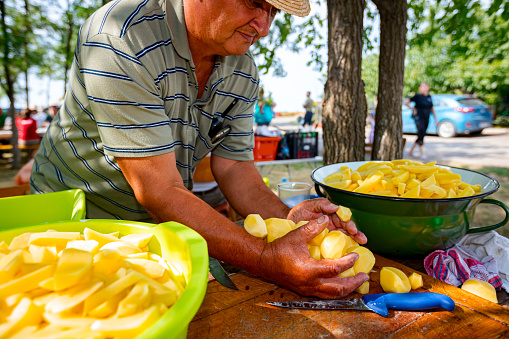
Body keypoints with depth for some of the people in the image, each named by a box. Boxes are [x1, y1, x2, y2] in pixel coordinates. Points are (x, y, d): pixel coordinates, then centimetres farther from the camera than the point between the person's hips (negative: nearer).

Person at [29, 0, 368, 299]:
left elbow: (234, 166, -4)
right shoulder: (120, 40, -27)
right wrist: (267, 259, -37)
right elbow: (158, 192, -31)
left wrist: (287, 217, -21)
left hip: (161, 226, 4)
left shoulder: (244, 71, -5)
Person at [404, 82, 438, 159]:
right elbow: (406, 102, -8)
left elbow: (432, 108, 18)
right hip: (419, 118, -6)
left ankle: (411, 151, 22)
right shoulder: (417, 96, -6)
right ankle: (422, 154, -10)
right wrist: (413, 109, -7)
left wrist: (435, 119, 16)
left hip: (426, 118, 6)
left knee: (422, 135, 10)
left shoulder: (429, 97, 11)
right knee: (421, 135, -13)